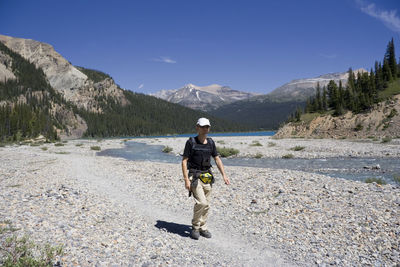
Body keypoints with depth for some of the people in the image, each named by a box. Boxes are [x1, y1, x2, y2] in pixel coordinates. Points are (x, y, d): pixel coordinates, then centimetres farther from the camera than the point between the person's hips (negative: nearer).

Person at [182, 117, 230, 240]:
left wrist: (224, 175, 4)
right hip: (194, 177, -5)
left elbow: (217, 159, 12)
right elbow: (184, 161, -9)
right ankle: (195, 227, 6)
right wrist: (186, 180, -16)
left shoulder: (211, 142, 7)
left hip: (207, 177, 6)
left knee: (206, 204, 10)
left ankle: (202, 228, 26)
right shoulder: (191, 142, -9)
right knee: (201, 203, -15)